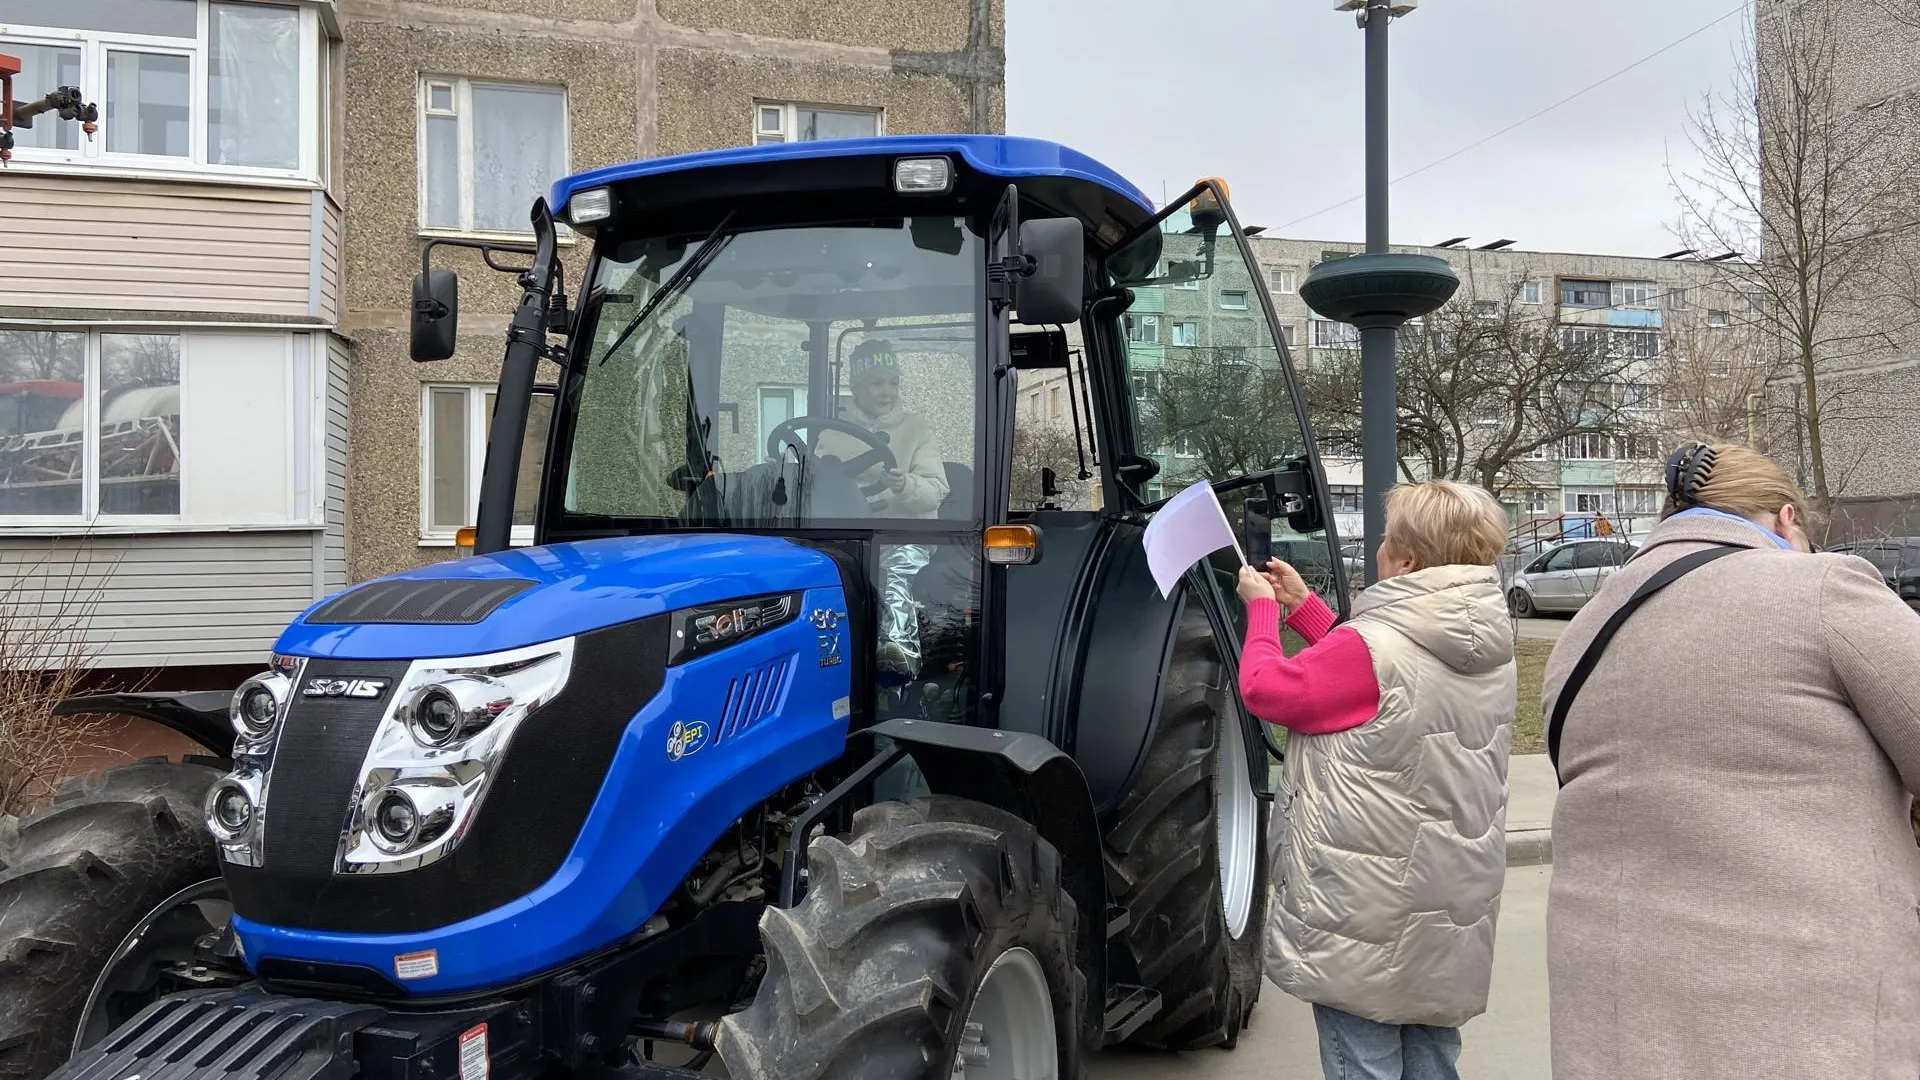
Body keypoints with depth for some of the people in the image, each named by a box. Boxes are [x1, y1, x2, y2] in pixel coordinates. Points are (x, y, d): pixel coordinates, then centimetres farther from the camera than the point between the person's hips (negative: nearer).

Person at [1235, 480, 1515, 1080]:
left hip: (1368, 913, -8)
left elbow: (1264, 689, -11)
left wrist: (1262, 608, 4)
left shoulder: (1371, 648, -22)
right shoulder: (1485, 651, 4)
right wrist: (1302, 606, 18)